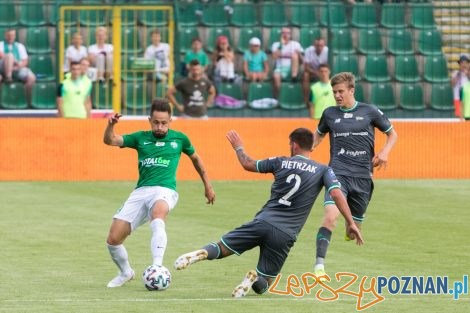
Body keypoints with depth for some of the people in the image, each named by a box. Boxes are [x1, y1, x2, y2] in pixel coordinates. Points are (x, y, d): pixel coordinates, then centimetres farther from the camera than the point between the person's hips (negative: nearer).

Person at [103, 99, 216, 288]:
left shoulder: (179, 138, 12)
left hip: (165, 190, -3)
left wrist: (208, 186, 32)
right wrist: (111, 125, -16)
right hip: (141, 192, 3)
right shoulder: (141, 138, 13)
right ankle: (125, 273, 23)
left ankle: (157, 267, -49)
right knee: (113, 239, -6)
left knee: (158, 216, -40)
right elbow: (110, 140, 5)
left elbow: (195, 158, 29)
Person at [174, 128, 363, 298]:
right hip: (285, 235, -1)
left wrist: (238, 147, 41)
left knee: (221, 248, 10)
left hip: (262, 221, 1)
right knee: (263, 283, 12)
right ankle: (256, 278, -25)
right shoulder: (323, 170, 6)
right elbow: (336, 194, -8)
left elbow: (248, 164, 22)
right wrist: (351, 223, -5)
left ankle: (202, 254, -26)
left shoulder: (281, 162, 11)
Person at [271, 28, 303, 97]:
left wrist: (298, 54, -14)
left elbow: (301, 60, 10)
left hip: (292, 68, 0)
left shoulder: (295, 44, 16)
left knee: (295, 55, -29)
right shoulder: (276, 44, 16)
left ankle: (294, 76, -39)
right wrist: (281, 45, -4)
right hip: (280, 68, 0)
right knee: (276, 76, -36)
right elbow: (275, 56, -3)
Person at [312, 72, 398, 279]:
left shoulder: (369, 112, 4)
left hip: (363, 176, 1)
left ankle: (350, 230, 49)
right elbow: (319, 135, 25)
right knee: (330, 215, -26)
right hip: (338, 173, -1)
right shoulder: (329, 114, 8)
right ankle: (319, 265, -26)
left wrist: (384, 152, -5)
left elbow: (392, 134, 14)